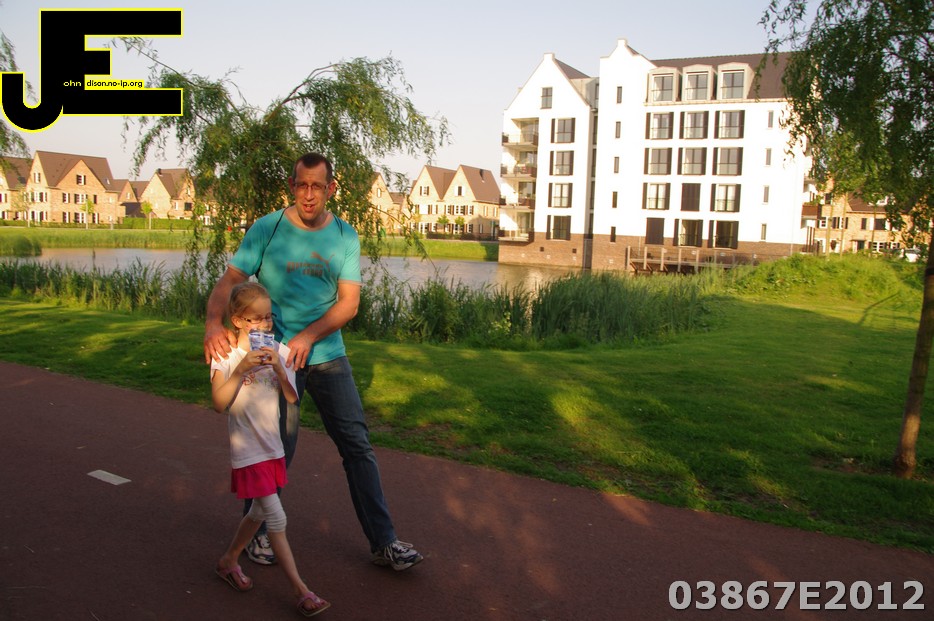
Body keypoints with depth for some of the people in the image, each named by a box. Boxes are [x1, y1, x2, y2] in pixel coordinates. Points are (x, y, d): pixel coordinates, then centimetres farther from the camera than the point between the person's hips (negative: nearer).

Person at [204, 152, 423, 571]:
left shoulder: (345, 237, 2)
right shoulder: (266, 230, -5)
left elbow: (349, 302, -3)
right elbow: (230, 280, -12)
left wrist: (308, 336, -18)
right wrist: (213, 322, -32)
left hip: (328, 356, 3)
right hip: (275, 356, -2)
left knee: (358, 446, 3)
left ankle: (383, 543, 13)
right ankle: (256, 533, 30)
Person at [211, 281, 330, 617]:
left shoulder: (279, 351, 0)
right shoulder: (227, 355, -11)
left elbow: (292, 398, -5)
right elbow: (219, 403, -19)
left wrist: (278, 368, -20)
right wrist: (243, 368, -28)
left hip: (273, 446, 5)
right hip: (248, 450, -5)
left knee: (259, 513, 19)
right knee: (277, 520, -6)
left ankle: (228, 562, 42)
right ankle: (301, 591, 2)